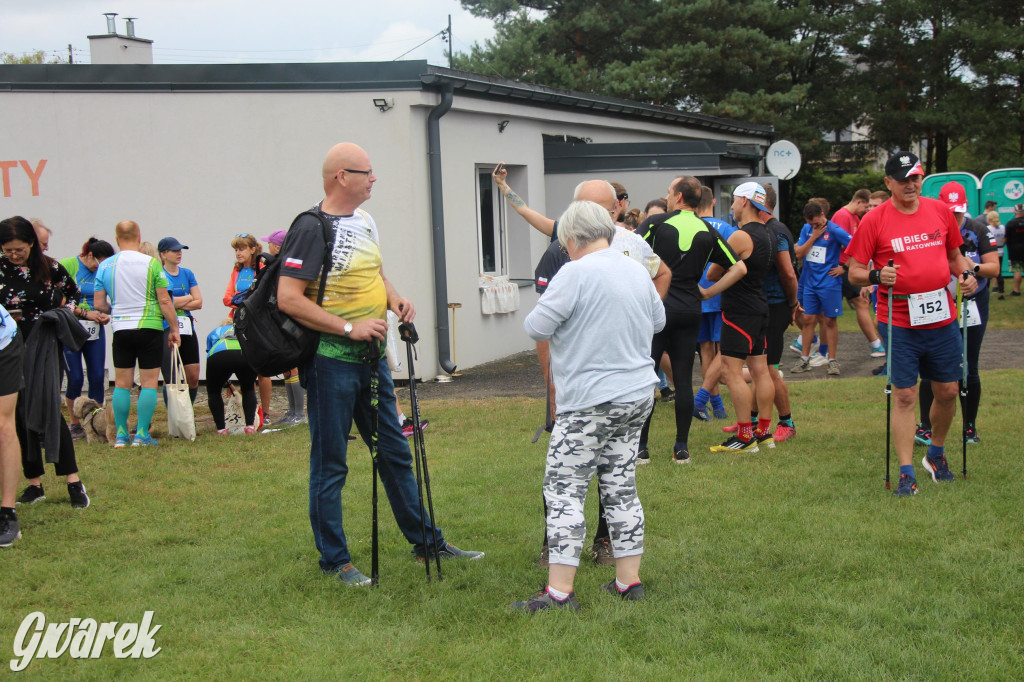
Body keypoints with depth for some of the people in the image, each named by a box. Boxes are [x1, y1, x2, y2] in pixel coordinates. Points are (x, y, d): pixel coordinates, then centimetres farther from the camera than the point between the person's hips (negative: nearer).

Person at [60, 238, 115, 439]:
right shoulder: (67, 265, -6)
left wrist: (106, 315, -1)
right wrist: (85, 313, -15)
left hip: (96, 330, 5)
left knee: (98, 377, 1)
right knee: (75, 379, -3)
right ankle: (75, 424, 12)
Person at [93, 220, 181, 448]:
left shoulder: (105, 266, 3)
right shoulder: (151, 263, -7)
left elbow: (99, 304, 4)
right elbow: (165, 301, -7)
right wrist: (174, 329, 2)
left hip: (121, 330, 3)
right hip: (149, 328, -3)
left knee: (122, 384, 10)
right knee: (149, 383, 2)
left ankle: (121, 434, 12)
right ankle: (142, 434, 0)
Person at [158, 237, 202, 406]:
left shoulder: (187, 274, 11)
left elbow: (199, 303, 4)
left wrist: (177, 303, -9)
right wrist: (188, 298, -3)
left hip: (187, 329, 5)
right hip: (166, 330, -5)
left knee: (193, 377, 3)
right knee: (170, 379, -3)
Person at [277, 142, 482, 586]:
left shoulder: (366, 222, 11)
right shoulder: (314, 229, -15)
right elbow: (288, 299, -21)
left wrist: (395, 300, 4)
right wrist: (349, 328, -21)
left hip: (372, 358, 8)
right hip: (331, 362, -8)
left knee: (395, 453, 16)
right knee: (330, 464, 2)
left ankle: (426, 541, 27)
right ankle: (334, 560, 13)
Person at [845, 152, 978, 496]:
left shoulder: (940, 211, 7)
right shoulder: (875, 219, -5)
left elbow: (955, 254, 20)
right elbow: (855, 273, -4)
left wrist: (966, 274, 0)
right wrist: (877, 276, -24)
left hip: (942, 319, 4)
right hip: (899, 323, -4)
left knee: (948, 391, 11)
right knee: (905, 396, -3)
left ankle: (936, 455, 34)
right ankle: (906, 474, 4)